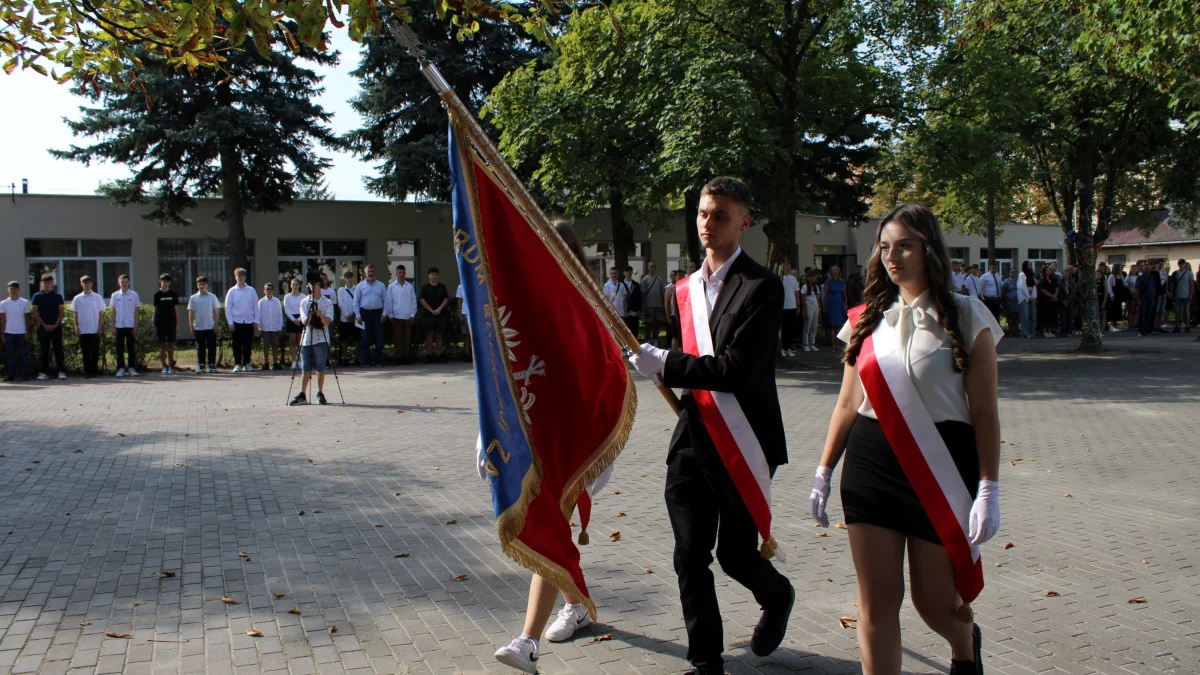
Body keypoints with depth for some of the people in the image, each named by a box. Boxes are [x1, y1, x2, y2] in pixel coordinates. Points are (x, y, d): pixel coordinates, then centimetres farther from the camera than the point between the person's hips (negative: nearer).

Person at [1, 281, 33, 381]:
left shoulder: (25, 303, 4)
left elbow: (27, 319, 6)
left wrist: (28, 332, 0)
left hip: (22, 332, -1)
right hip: (9, 333, 1)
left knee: (23, 355, 0)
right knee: (10, 355, 3)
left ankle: (25, 375, 2)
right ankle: (11, 375, 7)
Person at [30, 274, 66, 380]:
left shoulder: (57, 296, 5)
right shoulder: (37, 296, 5)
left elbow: (62, 312, 3)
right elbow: (35, 313, 3)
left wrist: (55, 325, -8)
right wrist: (44, 325, -6)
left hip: (56, 327, -1)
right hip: (43, 327, 1)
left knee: (58, 349, -1)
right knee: (44, 351, 2)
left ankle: (62, 371, -1)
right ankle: (44, 372, 5)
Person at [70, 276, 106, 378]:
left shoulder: (97, 297, 4)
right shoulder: (77, 299, 5)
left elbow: (101, 314, 5)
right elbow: (75, 314, 7)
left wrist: (100, 328, -1)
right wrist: (76, 327, -2)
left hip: (95, 330, 0)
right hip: (83, 330, 0)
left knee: (95, 352, 0)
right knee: (85, 353, 3)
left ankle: (94, 371, 6)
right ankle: (87, 371, 8)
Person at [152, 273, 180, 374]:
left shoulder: (173, 294, 7)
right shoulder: (157, 294, 4)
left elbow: (176, 309, 9)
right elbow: (155, 309, 4)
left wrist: (177, 324, 4)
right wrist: (154, 324, -1)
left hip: (171, 323, 1)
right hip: (160, 323, -1)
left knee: (171, 345, 2)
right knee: (162, 345, 0)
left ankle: (170, 366, 8)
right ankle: (164, 366, 4)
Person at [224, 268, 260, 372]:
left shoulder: (251, 290, 5)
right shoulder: (232, 291, 2)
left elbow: (255, 306, 8)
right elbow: (228, 308, 2)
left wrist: (256, 321, 3)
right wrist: (230, 322, -5)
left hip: (249, 321, 1)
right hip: (237, 321, -1)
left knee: (248, 344, 5)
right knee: (237, 344, 2)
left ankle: (247, 364, 14)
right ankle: (237, 364, 8)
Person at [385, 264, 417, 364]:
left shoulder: (410, 287, 7)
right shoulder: (391, 286, 3)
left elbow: (413, 301, 8)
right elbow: (388, 302, 4)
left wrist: (412, 314, 1)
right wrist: (390, 315, -1)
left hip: (408, 316, 1)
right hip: (396, 316, -1)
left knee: (407, 337, 3)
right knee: (397, 337, 0)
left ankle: (406, 355, 8)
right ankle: (399, 356, 3)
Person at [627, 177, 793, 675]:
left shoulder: (761, 286, -12)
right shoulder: (688, 287, 11)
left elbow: (739, 369, -21)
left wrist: (665, 365, -18)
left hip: (742, 444, -6)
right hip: (692, 440, 6)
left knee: (735, 554, 5)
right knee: (690, 559, 5)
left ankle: (777, 597, 39)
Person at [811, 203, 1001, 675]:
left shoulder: (965, 316, -1)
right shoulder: (868, 320, 9)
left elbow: (984, 411, -3)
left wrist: (988, 490, -8)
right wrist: (823, 473, 10)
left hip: (940, 466, -3)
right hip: (870, 463, 3)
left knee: (934, 602, 7)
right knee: (876, 601, 2)